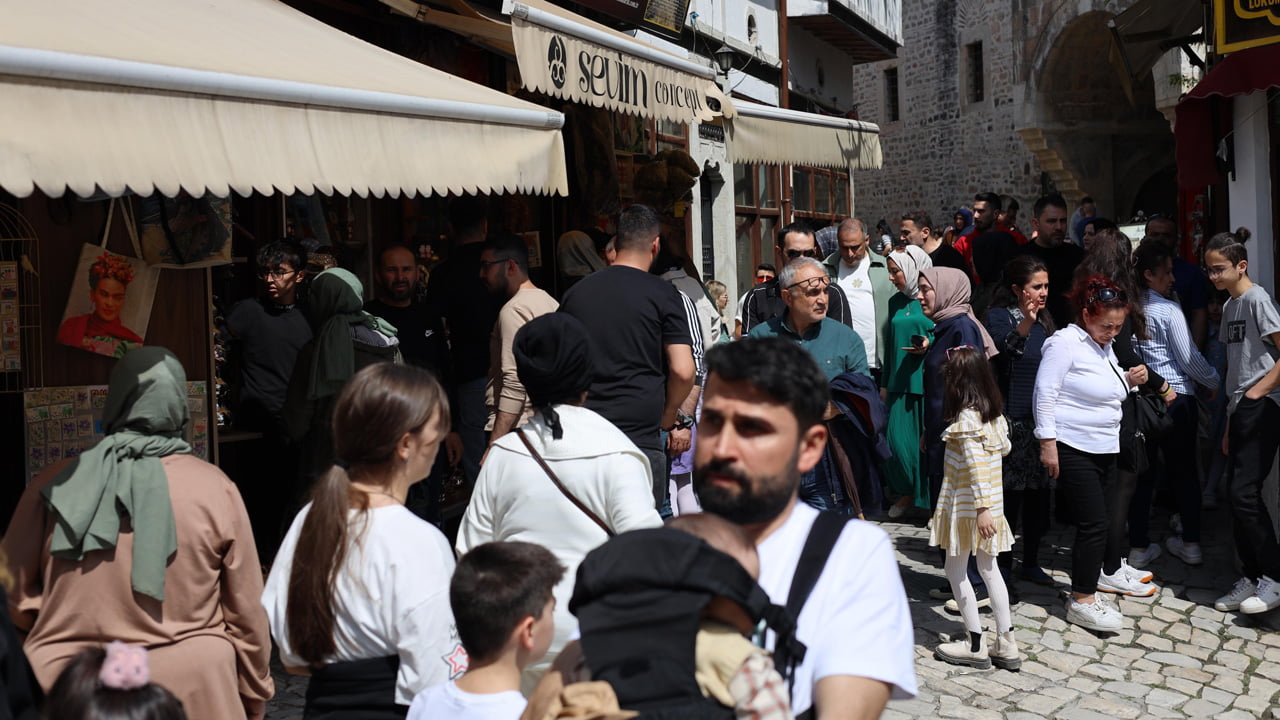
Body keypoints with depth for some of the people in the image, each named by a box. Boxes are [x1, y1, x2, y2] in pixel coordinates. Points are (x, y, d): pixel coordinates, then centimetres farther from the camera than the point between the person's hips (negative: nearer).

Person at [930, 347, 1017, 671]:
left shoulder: (965, 419, -20)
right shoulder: (994, 415, 4)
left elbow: (976, 465, -25)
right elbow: (1005, 448, 17)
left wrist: (982, 509, -25)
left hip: (966, 507, -8)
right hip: (993, 502, 8)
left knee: (956, 571, 5)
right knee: (989, 570, 15)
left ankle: (976, 646, 10)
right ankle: (1006, 644, 17)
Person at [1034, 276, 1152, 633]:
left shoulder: (1104, 345, 12)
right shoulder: (1064, 343, -15)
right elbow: (1044, 395, -18)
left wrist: (1130, 380, 3)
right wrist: (1048, 444, -21)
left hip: (1105, 448, 9)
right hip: (1073, 450, -9)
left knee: (1111, 513, 21)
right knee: (1092, 523, -8)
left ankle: (1109, 571, 44)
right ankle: (1081, 602, 1)